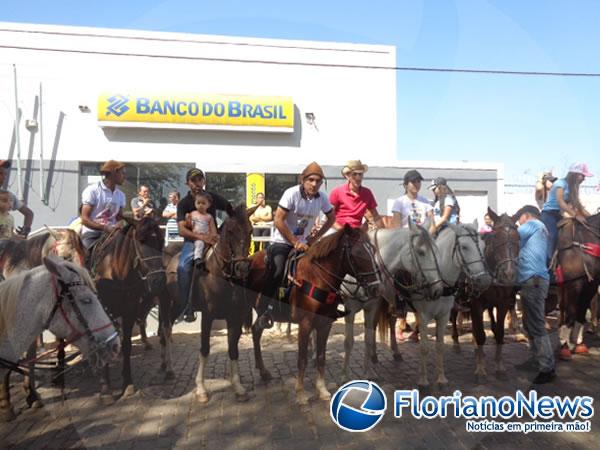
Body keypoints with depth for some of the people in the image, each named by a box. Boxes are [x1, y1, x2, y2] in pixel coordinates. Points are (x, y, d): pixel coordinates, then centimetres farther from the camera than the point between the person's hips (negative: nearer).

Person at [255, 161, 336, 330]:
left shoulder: (322, 197, -5)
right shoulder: (292, 193, -18)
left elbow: (331, 218, 11)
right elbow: (278, 221, -20)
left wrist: (315, 238, 1)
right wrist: (295, 243, -19)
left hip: (302, 243, 6)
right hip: (282, 241, -5)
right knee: (277, 271, -25)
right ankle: (265, 311, -16)